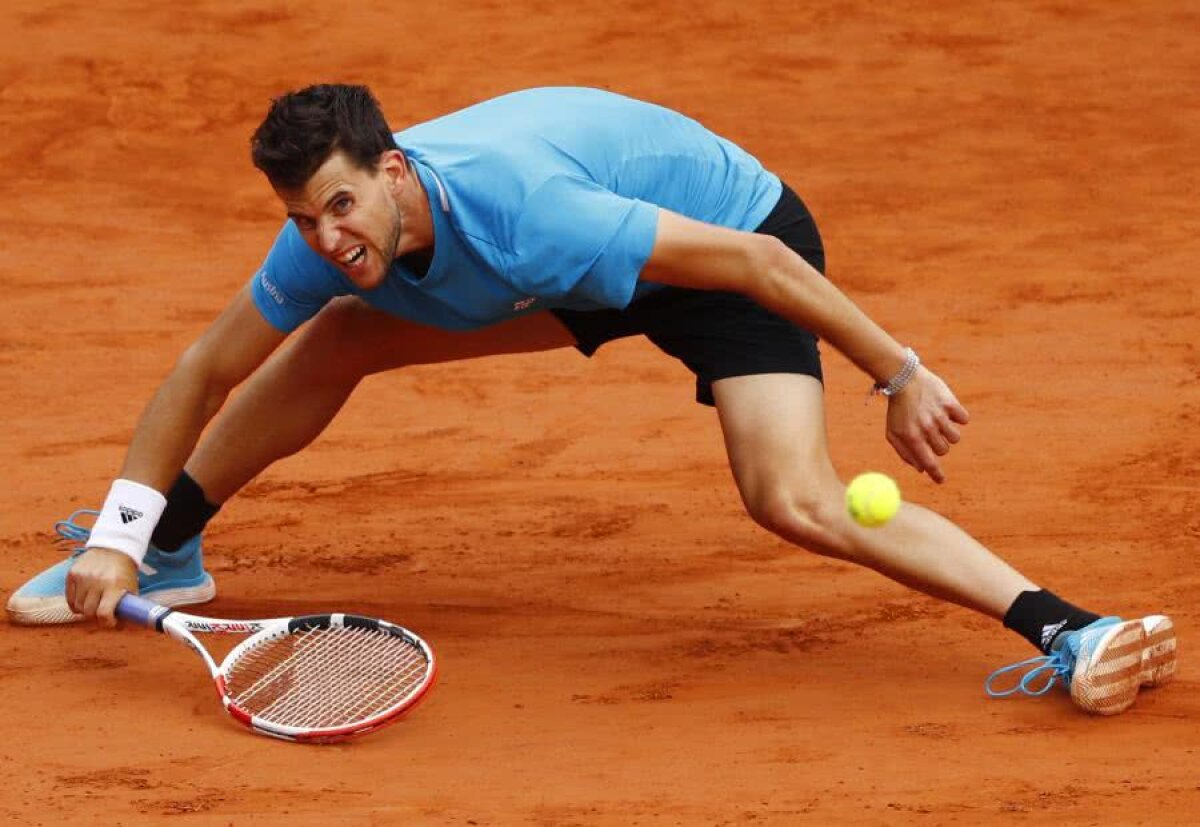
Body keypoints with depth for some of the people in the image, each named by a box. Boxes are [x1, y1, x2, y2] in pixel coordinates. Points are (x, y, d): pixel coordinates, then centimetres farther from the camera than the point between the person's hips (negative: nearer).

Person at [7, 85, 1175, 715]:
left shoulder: (520, 210, -41)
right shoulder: (328, 241, -20)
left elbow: (754, 259, -35)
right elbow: (204, 373, -5)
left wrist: (901, 376, -30)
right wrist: (118, 539, -13)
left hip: (731, 228, -7)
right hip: (605, 268, 8)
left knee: (796, 503, -30)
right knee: (332, 341, 7)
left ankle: (1071, 634, -37)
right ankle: (166, 555, 28)